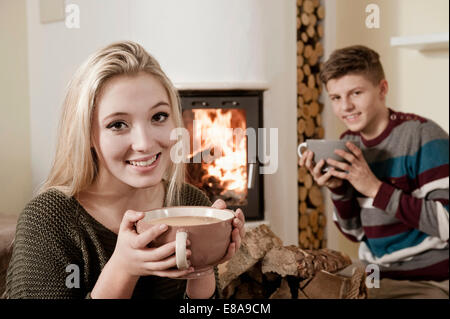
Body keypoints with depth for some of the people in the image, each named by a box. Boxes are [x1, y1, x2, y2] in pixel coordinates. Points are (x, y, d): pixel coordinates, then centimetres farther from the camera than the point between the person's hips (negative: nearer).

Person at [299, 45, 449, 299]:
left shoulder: (422, 135, -13)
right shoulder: (348, 144, 6)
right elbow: (356, 233, 10)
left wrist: (376, 188, -23)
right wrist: (338, 189, -8)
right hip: (377, 278, 6)